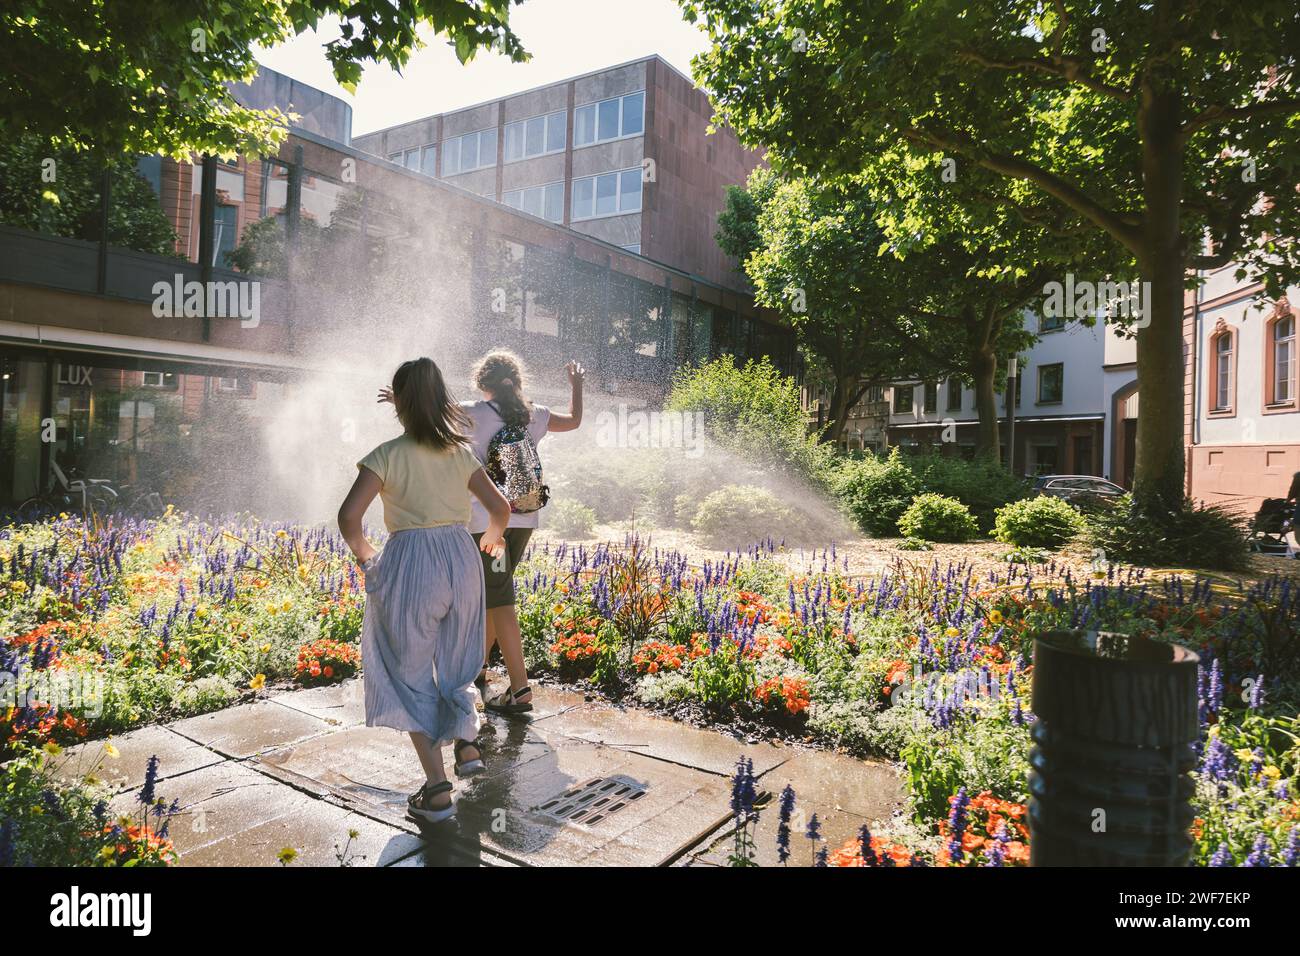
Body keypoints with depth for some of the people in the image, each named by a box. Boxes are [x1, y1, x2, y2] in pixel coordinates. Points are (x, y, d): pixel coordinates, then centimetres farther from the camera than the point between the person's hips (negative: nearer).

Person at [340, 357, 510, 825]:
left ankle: (437, 791, 10)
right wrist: (492, 537, 29)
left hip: (410, 563, -4)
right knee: (455, 663, 27)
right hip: (462, 558, 4)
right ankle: (467, 745, 21)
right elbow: (500, 508, 9)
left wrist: (365, 556, 2)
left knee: (413, 675, 10)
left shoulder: (388, 454, -8)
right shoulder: (461, 452, 5)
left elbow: (349, 517, -16)